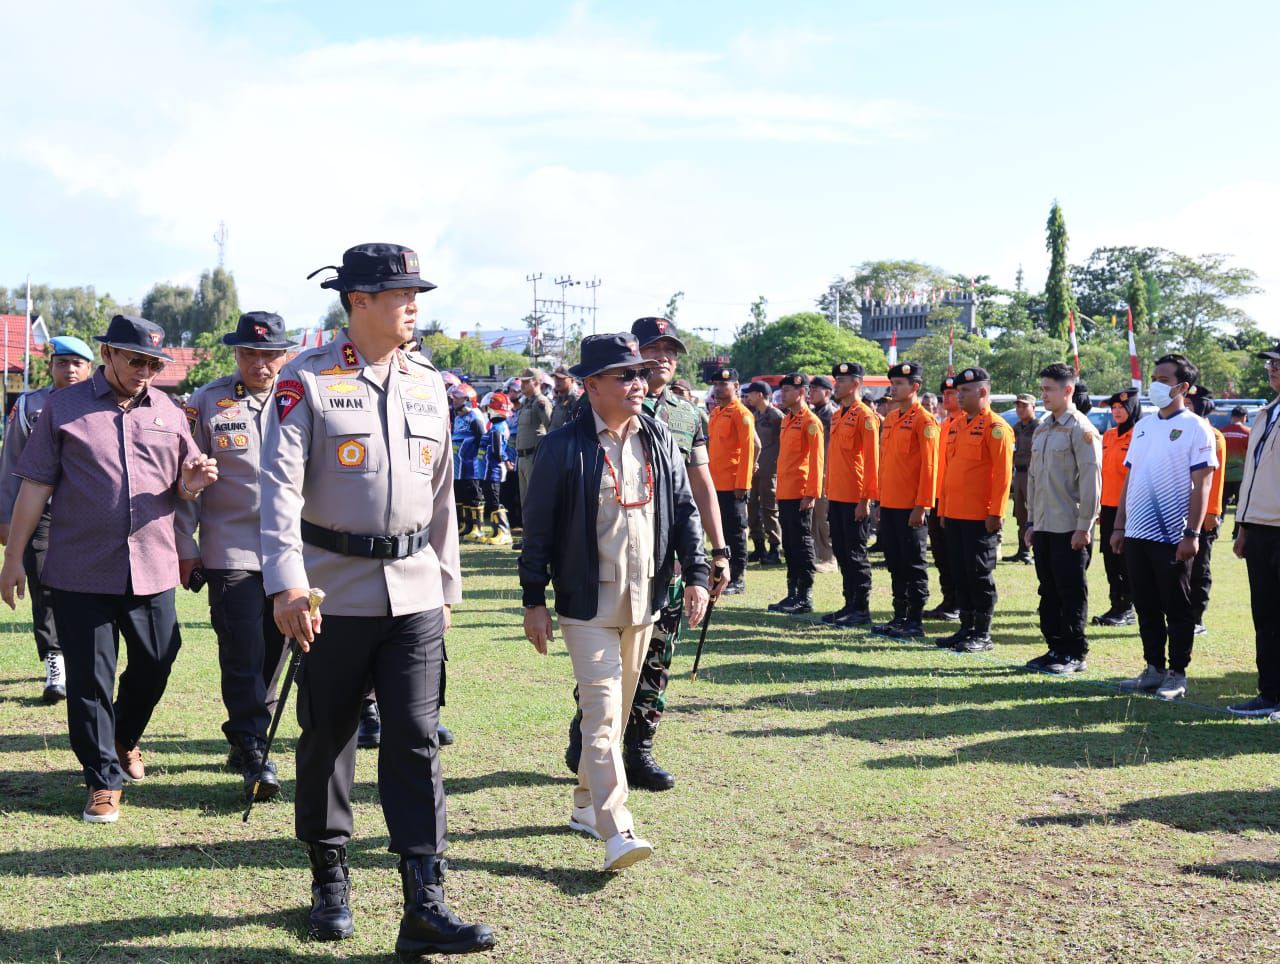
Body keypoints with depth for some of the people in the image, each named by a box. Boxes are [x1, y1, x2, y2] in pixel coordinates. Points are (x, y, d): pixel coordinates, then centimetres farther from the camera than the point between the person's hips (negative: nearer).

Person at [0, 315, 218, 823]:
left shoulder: (169, 413, 11)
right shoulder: (63, 407, 3)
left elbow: (182, 490, 17)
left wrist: (193, 482, -8)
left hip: (152, 569, 3)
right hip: (81, 571, -3)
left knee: (154, 666, 9)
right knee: (89, 677, 2)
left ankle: (124, 740, 37)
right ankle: (104, 778, 15)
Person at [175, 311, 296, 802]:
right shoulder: (206, 403, 1)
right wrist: (184, 546, 2)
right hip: (231, 553, -3)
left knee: (272, 653, 10)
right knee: (243, 656, -7)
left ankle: (244, 740, 27)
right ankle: (254, 756, 2)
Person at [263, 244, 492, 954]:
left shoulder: (428, 385, 10)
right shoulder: (307, 380, -5)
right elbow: (280, 485, -12)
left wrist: (448, 587, 16)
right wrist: (286, 584, -23)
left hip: (415, 593, 3)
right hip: (335, 590, -3)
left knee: (417, 740, -2)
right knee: (326, 737, 10)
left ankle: (425, 904, 1)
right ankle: (329, 880, 29)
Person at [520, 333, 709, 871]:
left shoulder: (658, 439, 7)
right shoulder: (564, 446, -8)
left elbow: (684, 508, 11)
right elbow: (539, 528, -5)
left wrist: (696, 575, 1)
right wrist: (534, 602, -5)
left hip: (644, 600, 6)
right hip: (588, 603, -5)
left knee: (617, 710, 14)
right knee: (602, 711, -11)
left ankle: (587, 806, 29)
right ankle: (616, 832, -13)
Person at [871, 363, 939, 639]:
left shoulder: (924, 420, -10)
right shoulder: (890, 419, 14)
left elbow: (929, 466, -14)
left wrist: (922, 506, -17)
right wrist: (880, 501, 15)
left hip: (911, 507, -8)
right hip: (889, 505, 8)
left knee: (913, 565, -1)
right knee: (895, 564, 12)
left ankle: (915, 622, 5)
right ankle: (900, 617, 19)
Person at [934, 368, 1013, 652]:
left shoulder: (995, 427, -10)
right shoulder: (955, 424, 13)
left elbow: (1003, 474, -14)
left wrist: (996, 514, -17)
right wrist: (943, 508, 15)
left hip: (980, 517, -7)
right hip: (954, 514, 8)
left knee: (980, 574, -1)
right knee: (959, 573, 11)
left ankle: (983, 635, 7)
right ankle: (966, 628, 21)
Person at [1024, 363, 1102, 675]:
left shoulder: (1081, 429, -11)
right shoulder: (1041, 428, 13)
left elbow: (1091, 481, -14)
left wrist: (1083, 527, -16)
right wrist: (1031, 521, 16)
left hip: (1070, 529, -8)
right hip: (1043, 527, 8)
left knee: (1072, 594, 0)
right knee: (1049, 592, 12)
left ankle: (1075, 655, 8)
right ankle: (1055, 649, 21)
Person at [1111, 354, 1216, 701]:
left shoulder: (1195, 428, -6)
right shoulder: (1142, 427, 13)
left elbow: (1202, 485, -11)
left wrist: (1192, 534, -16)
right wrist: (1119, 526, 12)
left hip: (1172, 537, -6)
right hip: (1137, 533, 6)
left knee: (1177, 608, 3)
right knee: (1146, 606, 12)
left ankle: (1177, 674, 12)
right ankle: (1154, 669, 22)